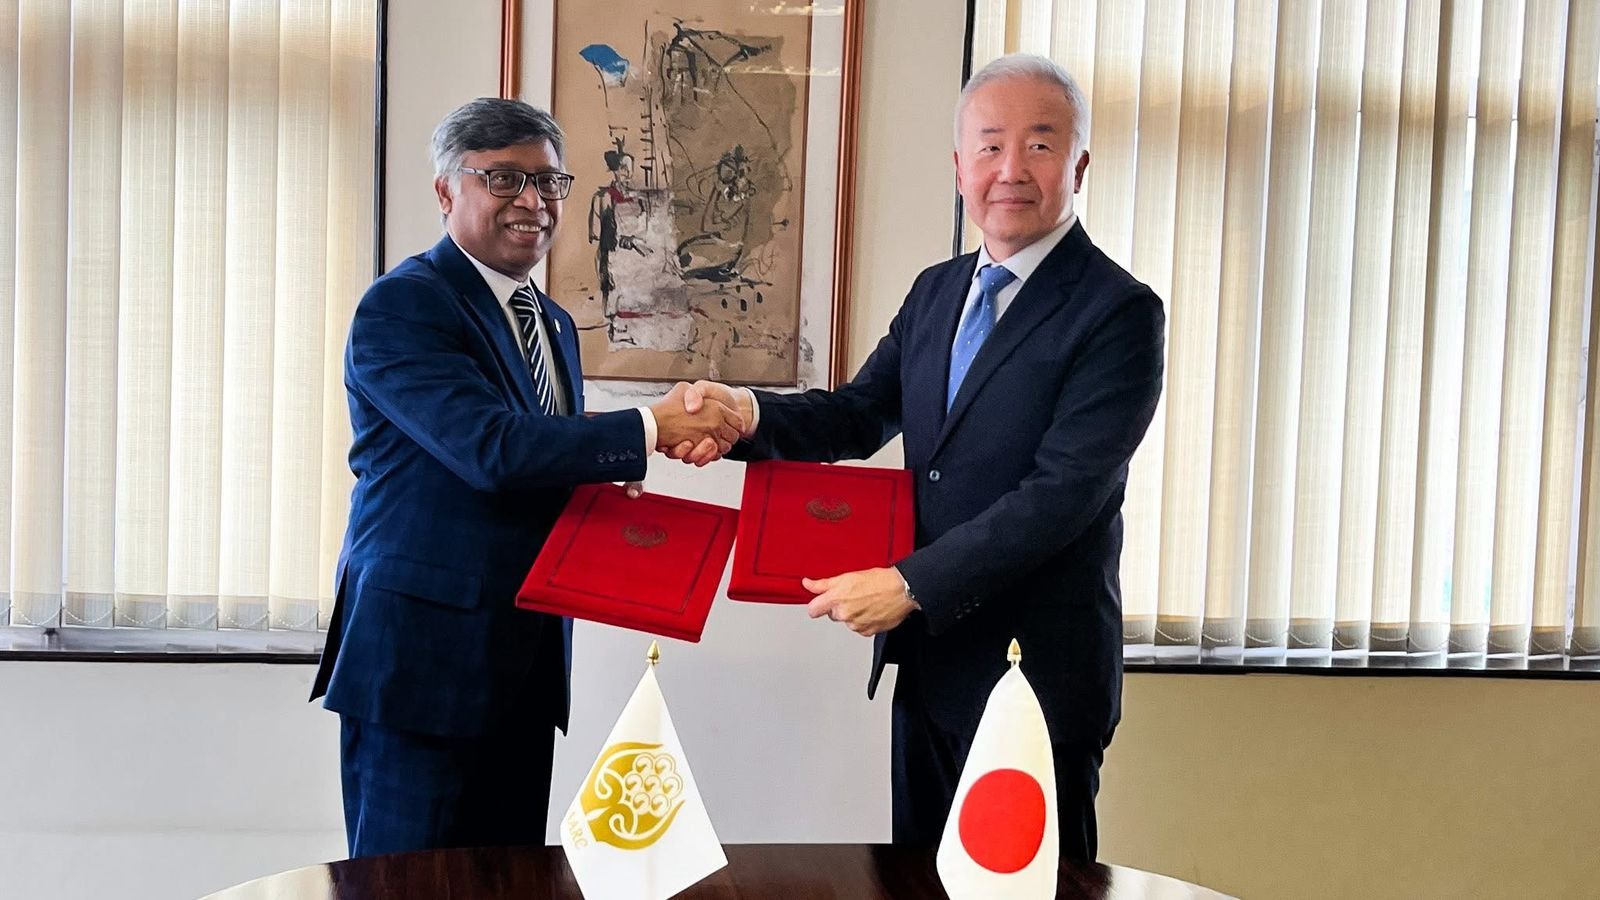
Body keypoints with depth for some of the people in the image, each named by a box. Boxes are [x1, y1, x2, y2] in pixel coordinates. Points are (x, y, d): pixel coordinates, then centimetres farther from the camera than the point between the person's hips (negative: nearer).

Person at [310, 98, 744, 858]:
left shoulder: (554, 324, 15)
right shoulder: (402, 305, -11)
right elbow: (492, 447, -24)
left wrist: (606, 478, -2)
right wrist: (651, 428, -23)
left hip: (526, 658, 8)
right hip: (422, 652, -8)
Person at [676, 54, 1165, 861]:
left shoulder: (1120, 313, -14)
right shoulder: (937, 290, 10)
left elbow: (1060, 494, -21)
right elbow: (859, 414, 5)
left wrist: (909, 585, -23)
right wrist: (749, 414, -15)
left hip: (1035, 674, -7)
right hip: (927, 663, 7)